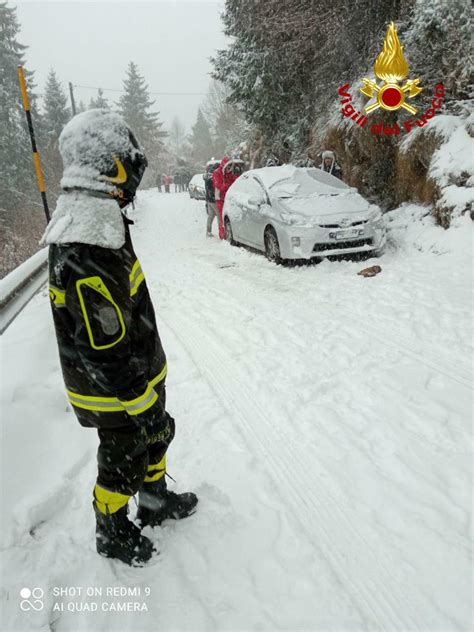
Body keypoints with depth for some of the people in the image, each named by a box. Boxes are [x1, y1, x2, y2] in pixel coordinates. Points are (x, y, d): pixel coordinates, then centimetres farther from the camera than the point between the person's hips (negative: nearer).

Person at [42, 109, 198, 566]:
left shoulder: (96, 222, 2)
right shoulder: (84, 256, -32)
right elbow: (106, 350, -28)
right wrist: (142, 403, -18)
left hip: (139, 371, 9)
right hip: (116, 392, -9)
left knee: (156, 436, 26)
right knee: (123, 460, 14)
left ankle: (155, 500, 51)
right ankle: (112, 533, 42)